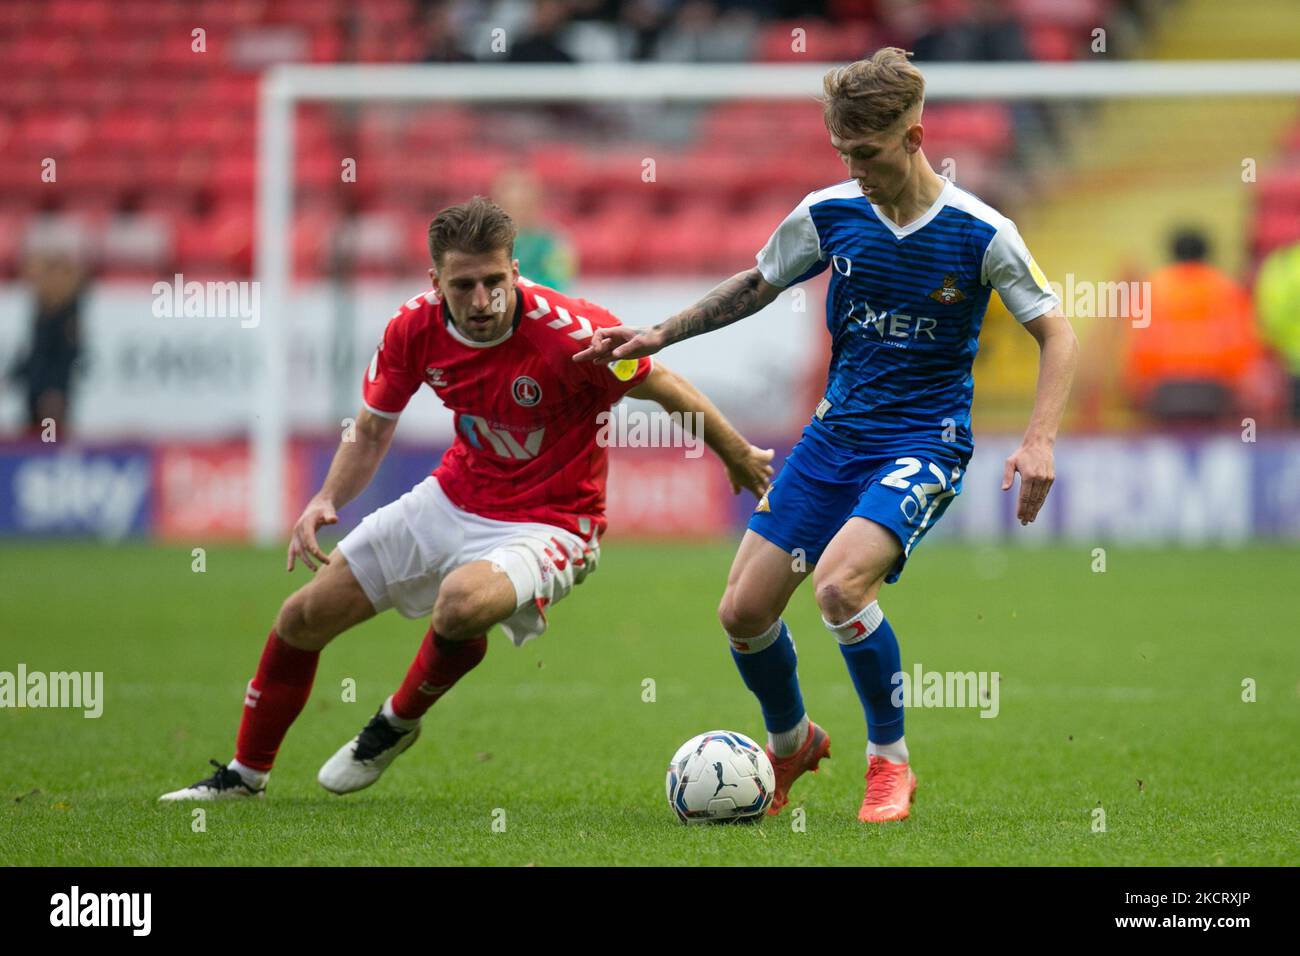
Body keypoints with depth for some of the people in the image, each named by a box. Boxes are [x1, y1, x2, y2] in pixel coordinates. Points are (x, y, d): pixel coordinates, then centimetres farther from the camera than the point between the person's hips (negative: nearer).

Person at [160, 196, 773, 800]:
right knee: (304, 617, 6)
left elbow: (665, 387, -14)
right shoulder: (416, 328, -12)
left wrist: (739, 456, -3)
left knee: (462, 602, -37)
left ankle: (399, 722, -3)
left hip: (549, 521, -6)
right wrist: (327, 500, -12)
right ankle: (245, 774, 31)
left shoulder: (567, 332, -28)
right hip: (452, 501, 6)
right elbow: (373, 431, 4)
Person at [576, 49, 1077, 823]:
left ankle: (890, 762, -8)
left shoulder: (980, 233, -13)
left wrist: (1040, 440, -20)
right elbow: (756, 285, 16)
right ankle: (791, 743, 31)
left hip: (924, 443, -5)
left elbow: (1057, 333, -7)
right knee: (744, 611, 0)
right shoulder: (830, 214, -2)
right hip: (836, 434, 5)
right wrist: (658, 337, 12)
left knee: (840, 584, -29)